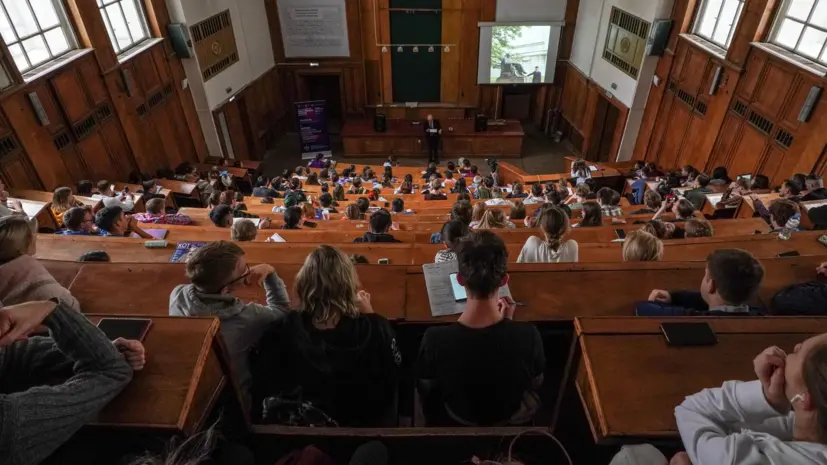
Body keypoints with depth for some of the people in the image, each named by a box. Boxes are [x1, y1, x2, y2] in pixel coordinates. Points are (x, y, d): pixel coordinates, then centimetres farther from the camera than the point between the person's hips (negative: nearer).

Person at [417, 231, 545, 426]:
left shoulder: (435, 339, -38)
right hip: (511, 418, 0)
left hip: (459, 419, 1)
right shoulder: (528, 335, -37)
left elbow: (425, 389, -14)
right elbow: (536, 383, -12)